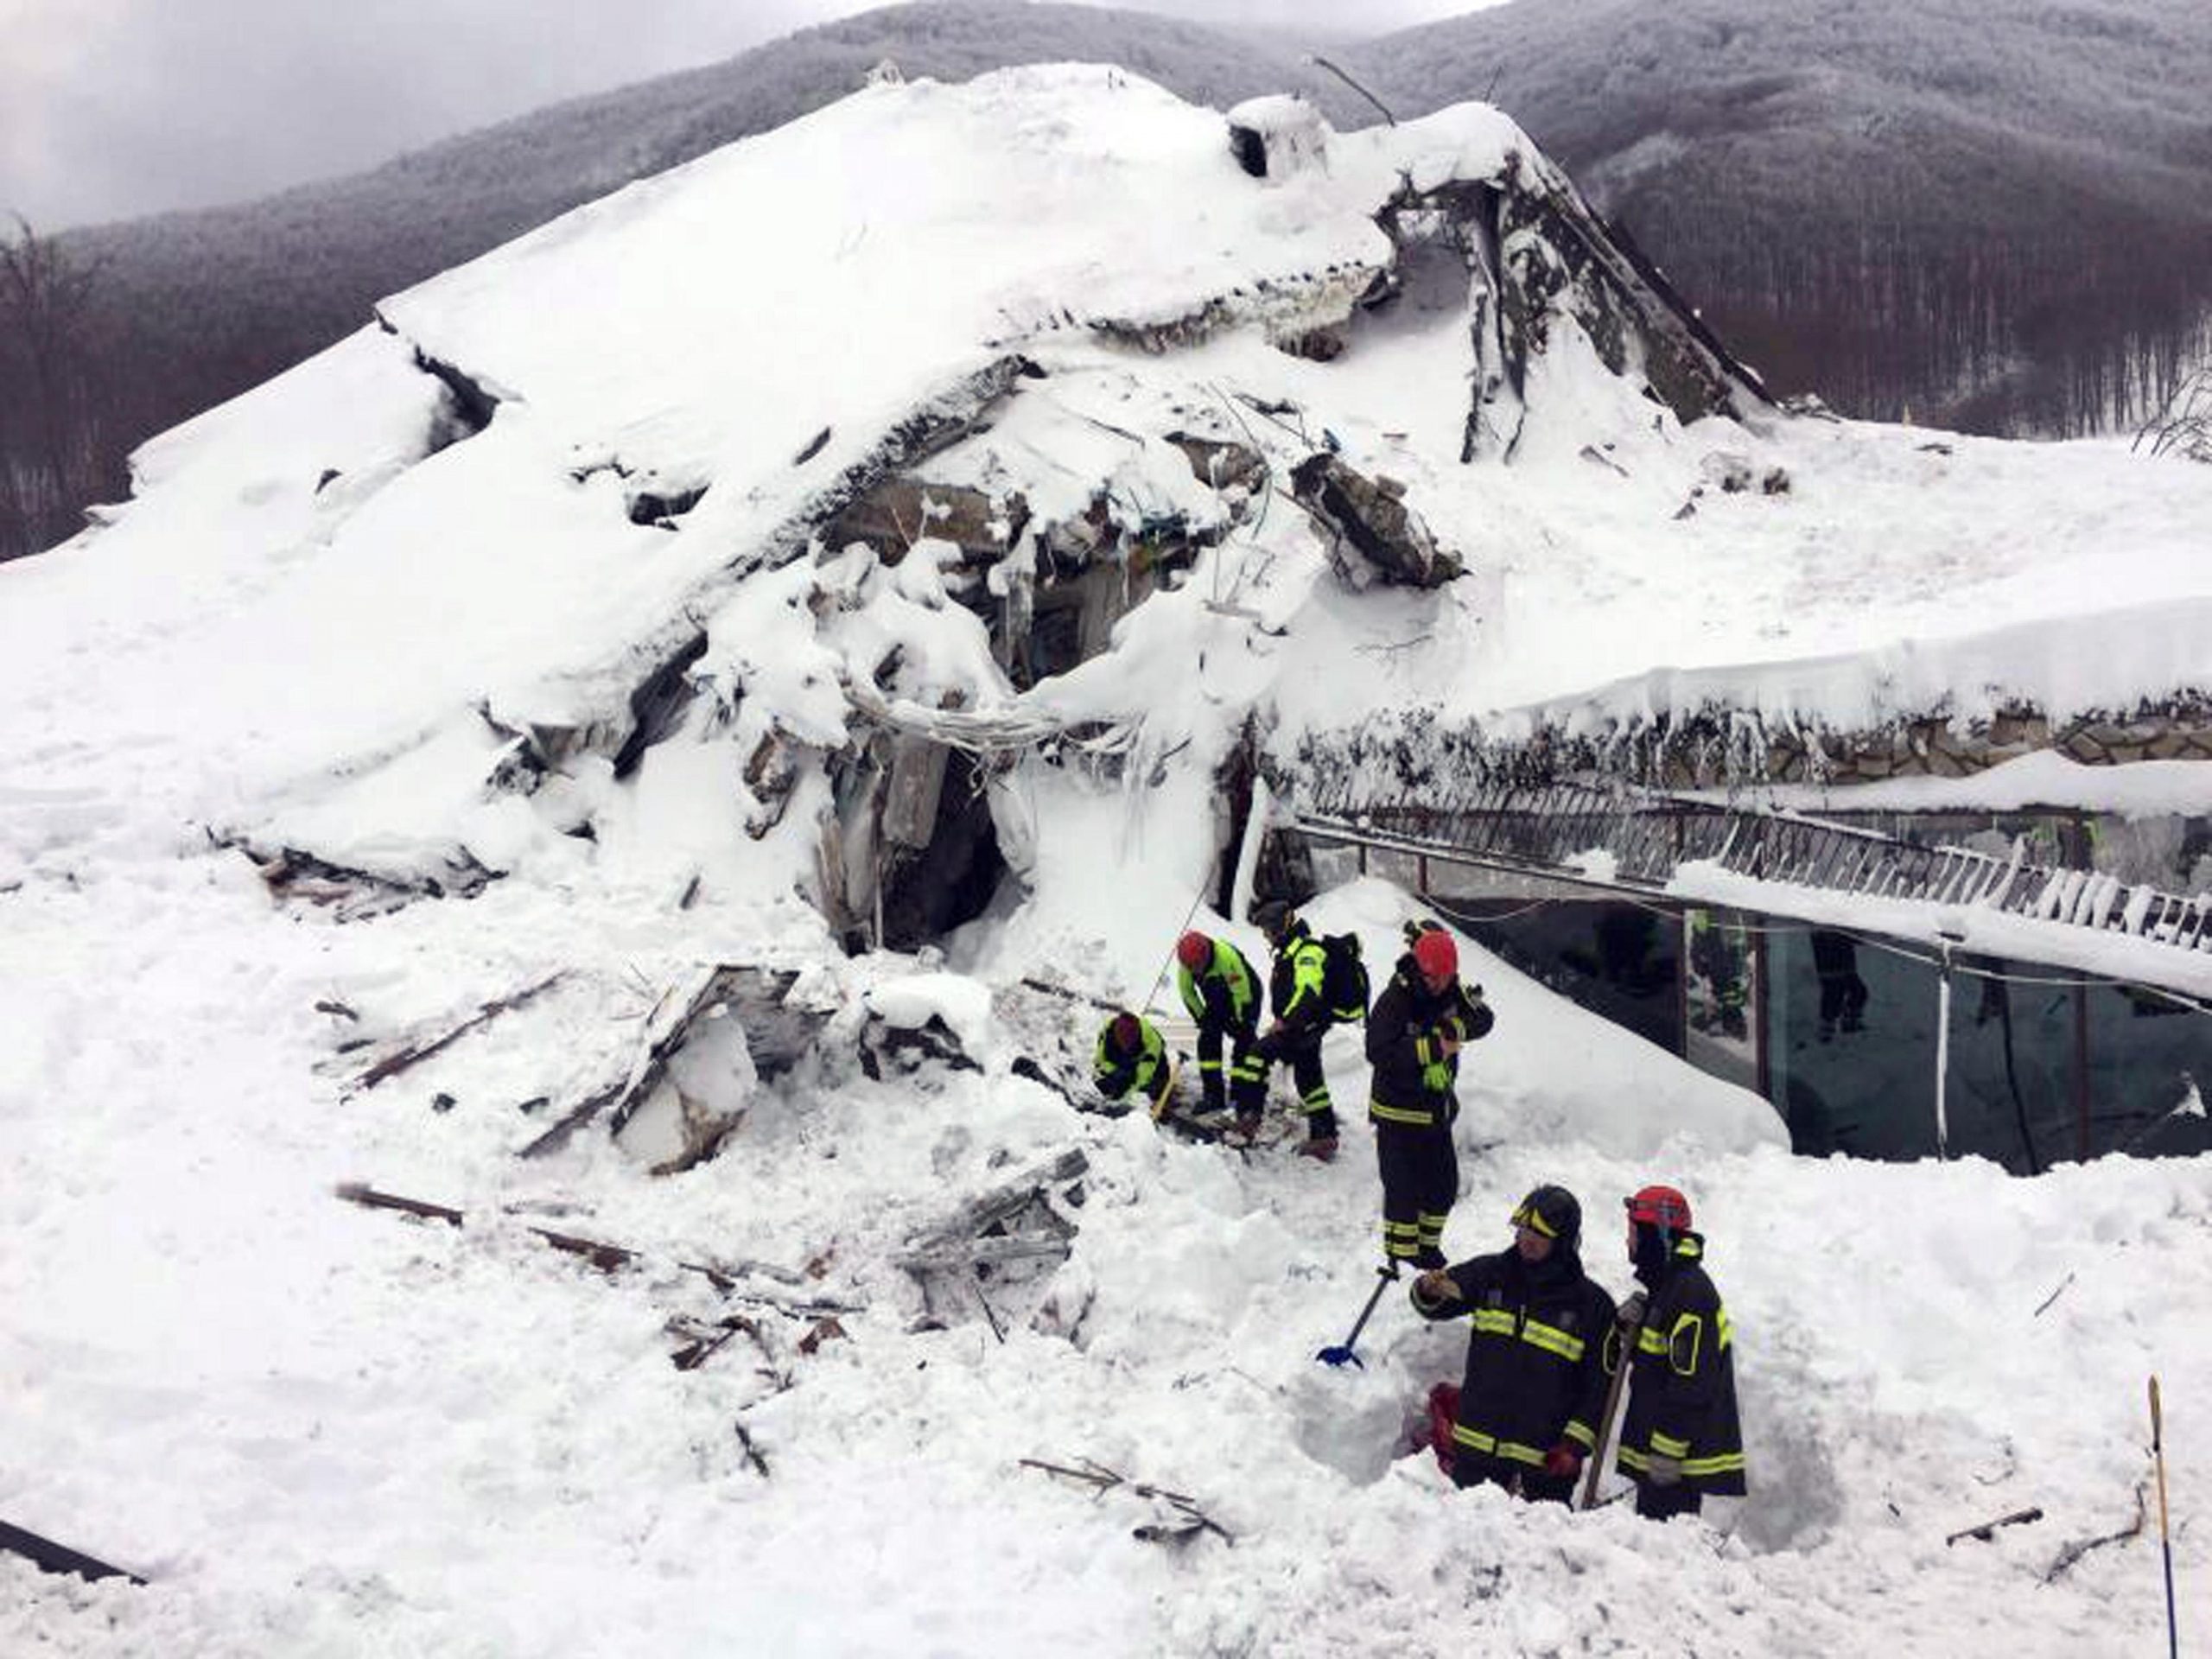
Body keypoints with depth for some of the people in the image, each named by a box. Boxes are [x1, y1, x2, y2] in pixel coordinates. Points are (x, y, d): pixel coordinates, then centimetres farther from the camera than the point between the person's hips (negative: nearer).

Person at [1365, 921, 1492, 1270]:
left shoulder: (1452, 993, -1)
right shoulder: (1394, 1001, -20)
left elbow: (1483, 1019, -3)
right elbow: (1378, 1052, -30)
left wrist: (1456, 1028, -22)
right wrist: (1433, 1048, -32)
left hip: (1437, 1108, 7)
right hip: (1398, 1112, -7)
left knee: (1444, 1184, 15)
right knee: (1404, 1188, -2)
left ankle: (1427, 1246, 33)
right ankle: (1400, 1257, 11)